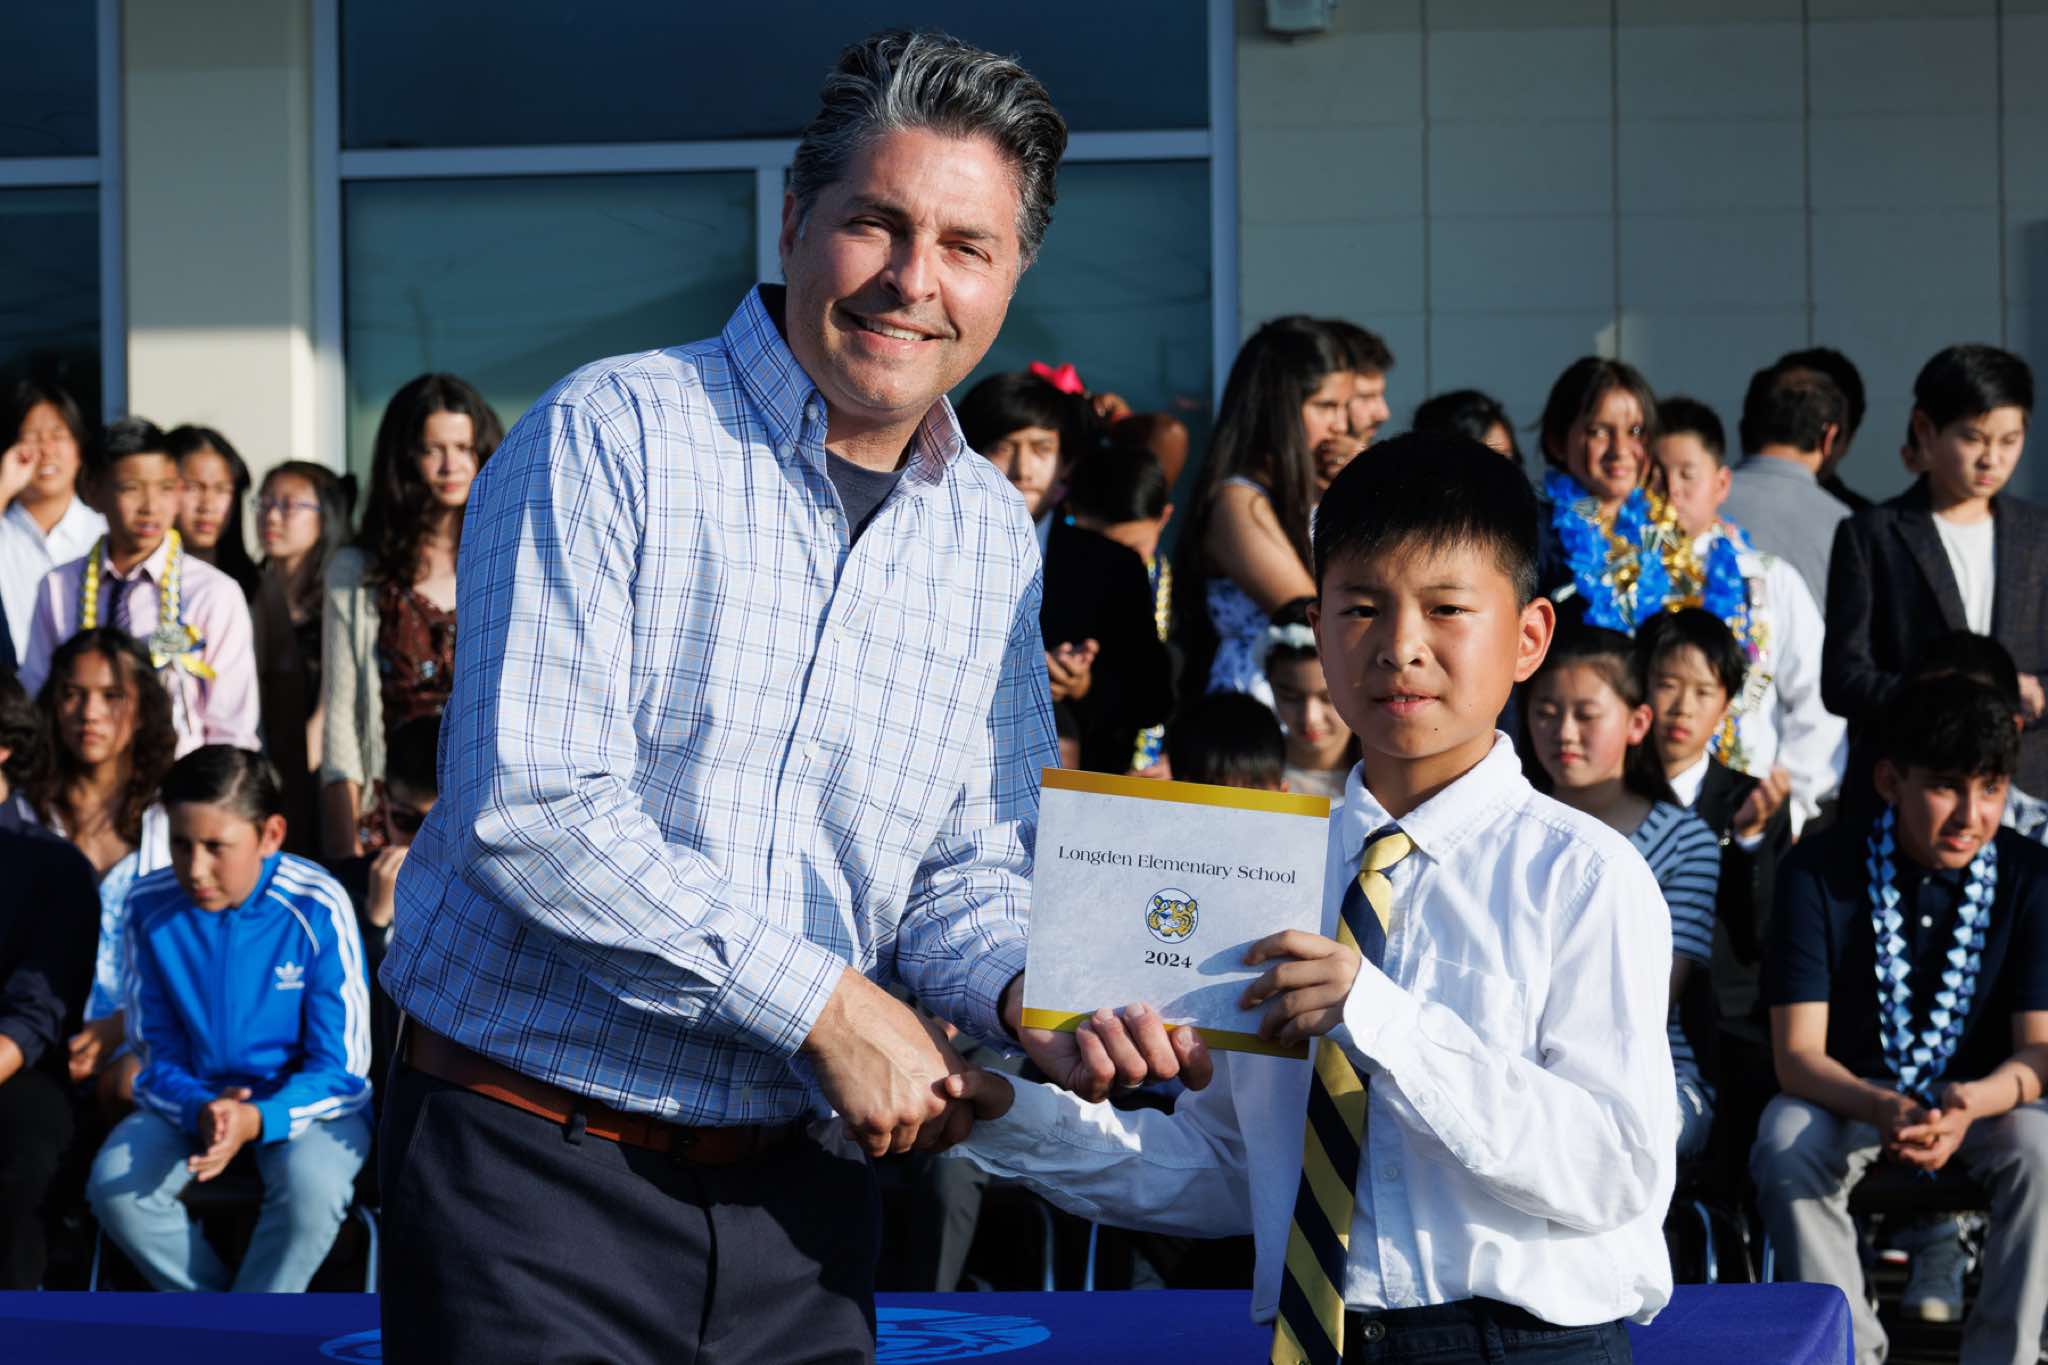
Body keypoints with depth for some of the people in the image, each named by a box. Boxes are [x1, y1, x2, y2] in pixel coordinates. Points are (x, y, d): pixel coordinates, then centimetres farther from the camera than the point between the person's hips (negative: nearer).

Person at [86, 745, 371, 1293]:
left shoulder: (316, 909, -19)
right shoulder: (150, 907, -10)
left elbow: (341, 1071, -15)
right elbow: (159, 1053, -1)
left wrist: (257, 1120, -35)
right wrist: (200, 1111, -25)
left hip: (305, 1099, -3)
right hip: (192, 1097, 3)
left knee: (312, 1186, -35)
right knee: (114, 1185, -24)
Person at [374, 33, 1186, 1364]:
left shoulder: (993, 538, 10)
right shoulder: (611, 437, -9)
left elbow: (969, 865, 11)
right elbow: (533, 807, -19)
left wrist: (1025, 997, -13)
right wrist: (830, 1003, -18)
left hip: (797, 1189, 5)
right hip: (537, 1163, -5)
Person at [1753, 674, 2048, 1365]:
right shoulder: (1820, 869, -13)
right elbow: (1797, 1053, -17)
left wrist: (1972, 1104, -39)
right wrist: (1883, 1112, -39)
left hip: (1984, 1099, 0)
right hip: (1851, 1095, 0)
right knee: (1785, 1143, -32)